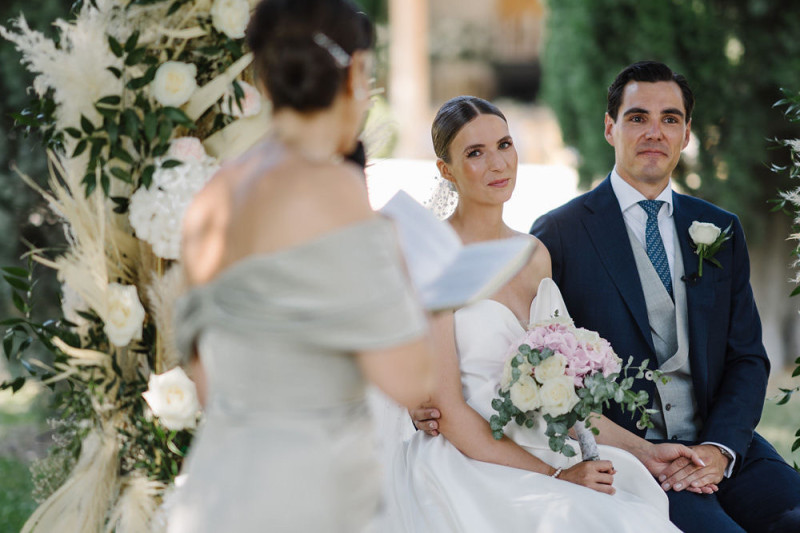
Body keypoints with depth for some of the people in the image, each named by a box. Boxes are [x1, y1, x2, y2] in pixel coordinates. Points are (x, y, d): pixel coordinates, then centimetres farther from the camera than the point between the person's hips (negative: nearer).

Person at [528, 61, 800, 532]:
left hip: (720, 445, 4)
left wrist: (718, 448, -7)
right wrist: (630, 449, -13)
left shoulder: (721, 230, 15)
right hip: (621, 453, -4)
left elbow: (747, 357, 11)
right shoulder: (558, 235, 1)